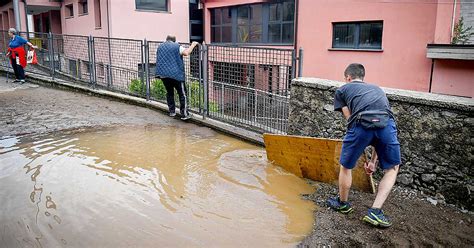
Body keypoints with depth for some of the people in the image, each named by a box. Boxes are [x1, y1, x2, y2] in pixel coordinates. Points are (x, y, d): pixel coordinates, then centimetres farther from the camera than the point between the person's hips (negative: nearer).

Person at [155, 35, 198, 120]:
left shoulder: (160, 47, 18)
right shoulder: (177, 46, 0)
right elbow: (186, 53, -18)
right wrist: (193, 45, -6)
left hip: (163, 74, 6)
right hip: (176, 74, -5)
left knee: (169, 92, 20)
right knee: (182, 94, 0)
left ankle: (172, 112, 21)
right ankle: (184, 114, -4)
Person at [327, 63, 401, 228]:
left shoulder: (342, 90, 28)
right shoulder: (377, 89, 39)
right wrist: (373, 160, 42)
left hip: (361, 124, -3)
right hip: (386, 123, 3)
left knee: (346, 166, 22)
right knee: (392, 168, 27)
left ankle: (343, 203, 43)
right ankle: (375, 211, 21)